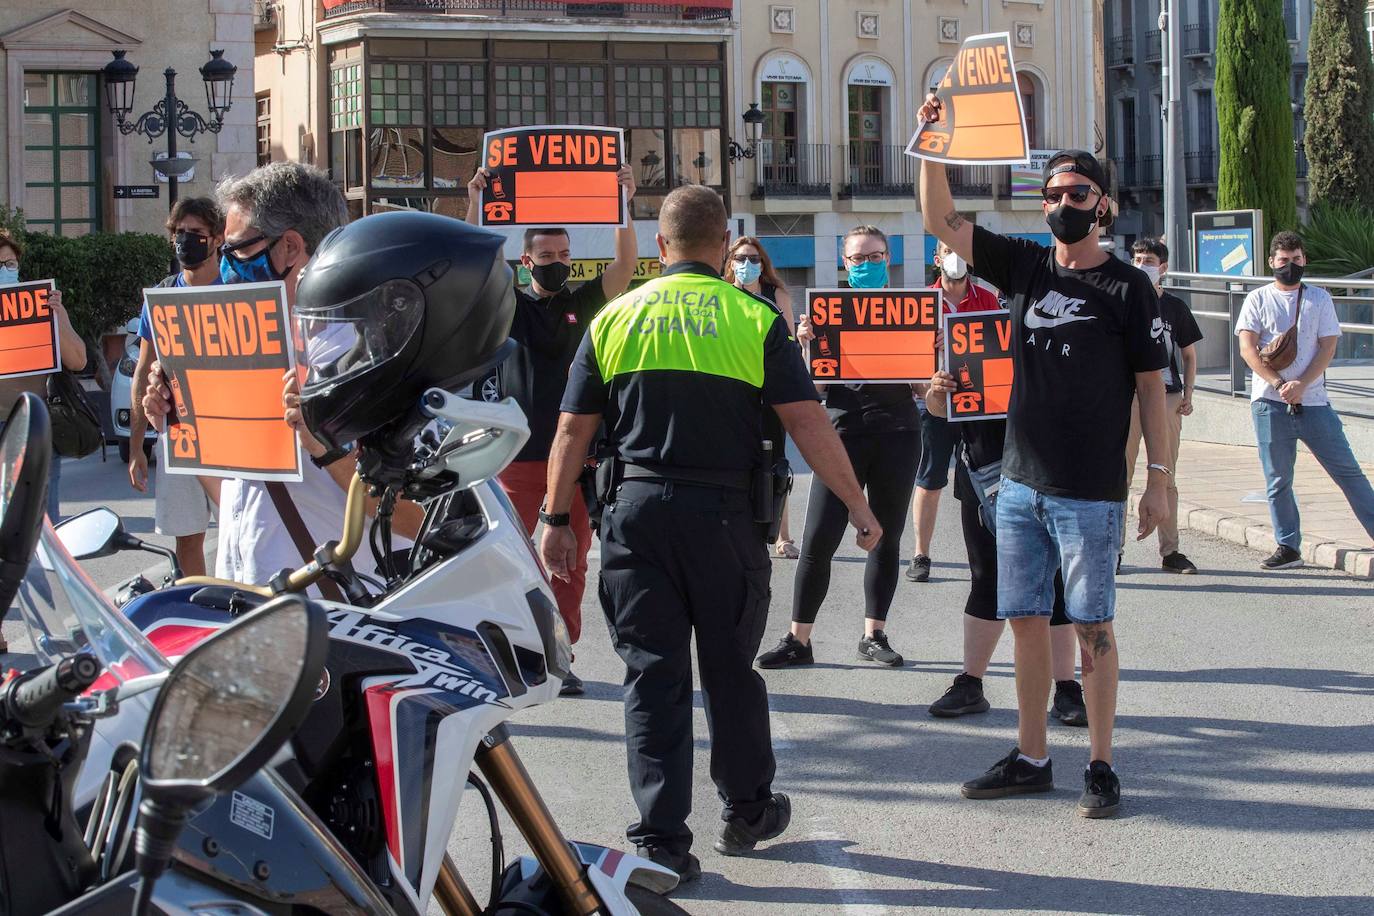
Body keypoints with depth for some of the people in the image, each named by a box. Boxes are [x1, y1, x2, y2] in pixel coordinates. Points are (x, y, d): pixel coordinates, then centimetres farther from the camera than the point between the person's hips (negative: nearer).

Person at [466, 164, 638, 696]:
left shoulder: (582, 303, 10)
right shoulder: (508, 305, 6)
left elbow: (625, 266, -2)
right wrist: (475, 208, -19)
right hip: (519, 452, -2)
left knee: (571, 561, 3)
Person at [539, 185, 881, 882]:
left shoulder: (615, 318, 4)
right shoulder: (755, 320, -2)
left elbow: (572, 431, 5)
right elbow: (808, 424, -6)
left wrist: (556, 520, 13)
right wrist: (859, 509, 1)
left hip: (636, 512, 1)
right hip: (725, 513, -1)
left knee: (652, 674, 4)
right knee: (730, 669, 15)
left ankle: (661, 839, 2)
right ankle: (747, 813, 29)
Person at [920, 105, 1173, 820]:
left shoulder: (1127, 287, -3)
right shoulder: (1025, 267, 8)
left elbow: (1150, 387, -2)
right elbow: (941, 220, 7)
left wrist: (1158, 479, -6)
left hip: (1091, 492, -5)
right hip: (1019, 484, 5)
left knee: (1091, 625, -1)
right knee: (1025, 620, 9)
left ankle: (1100, 766, 7)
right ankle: (1030, 759, 19)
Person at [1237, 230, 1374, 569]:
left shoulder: (1319, 298, 9)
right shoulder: (1258, 299, 7)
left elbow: (1328, 347, 1)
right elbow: (1248, 349, -3)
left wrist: (1302, 384, -13)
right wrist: (1279, 384, -14)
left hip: (1313, 401, 0)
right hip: (1270, 402, 0)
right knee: (1278, 479, 3)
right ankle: (1288, 547, 10)